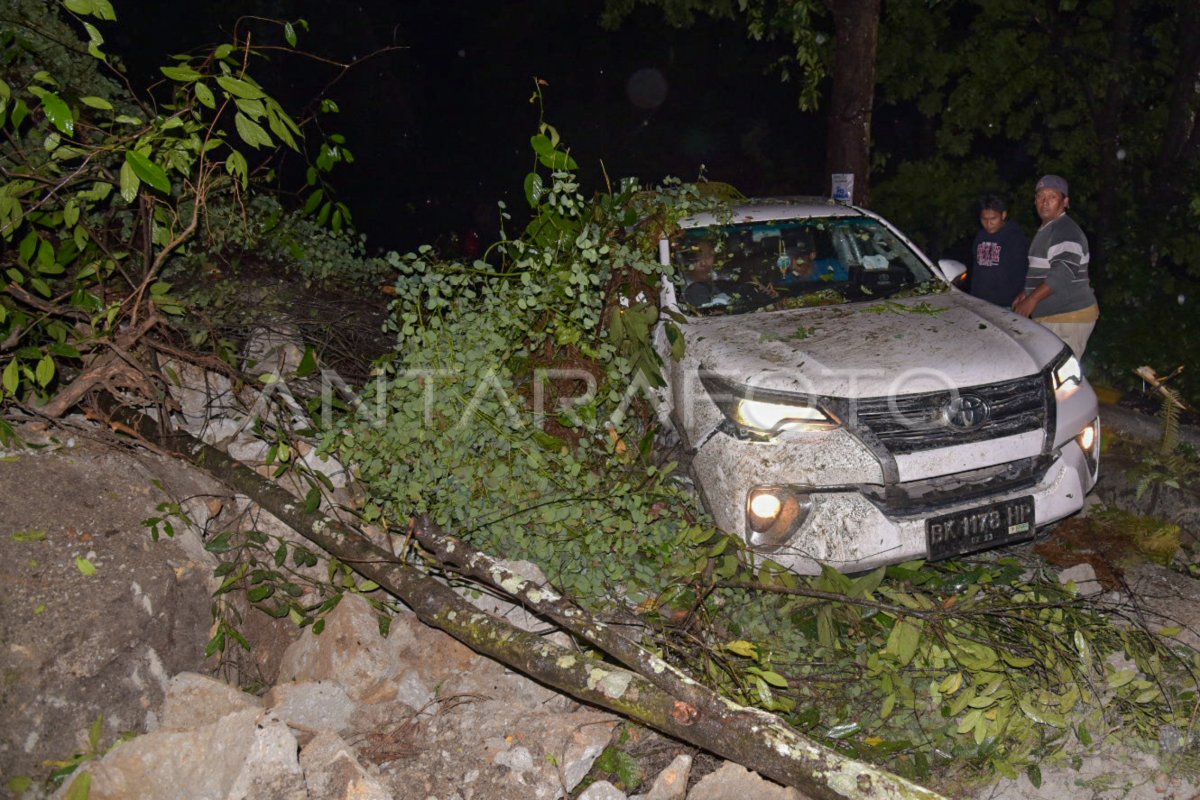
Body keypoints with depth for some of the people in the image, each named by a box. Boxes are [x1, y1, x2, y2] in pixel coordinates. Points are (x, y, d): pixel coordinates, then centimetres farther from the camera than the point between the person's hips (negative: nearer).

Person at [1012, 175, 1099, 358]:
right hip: (1050, 317, 10)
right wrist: (1024, 294, 21)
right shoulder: (1046, 230, 19)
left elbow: (1063, 272, -26)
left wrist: (1032, 299, -26)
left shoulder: (1066, 231, -14)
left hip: (1067, 319, -10)